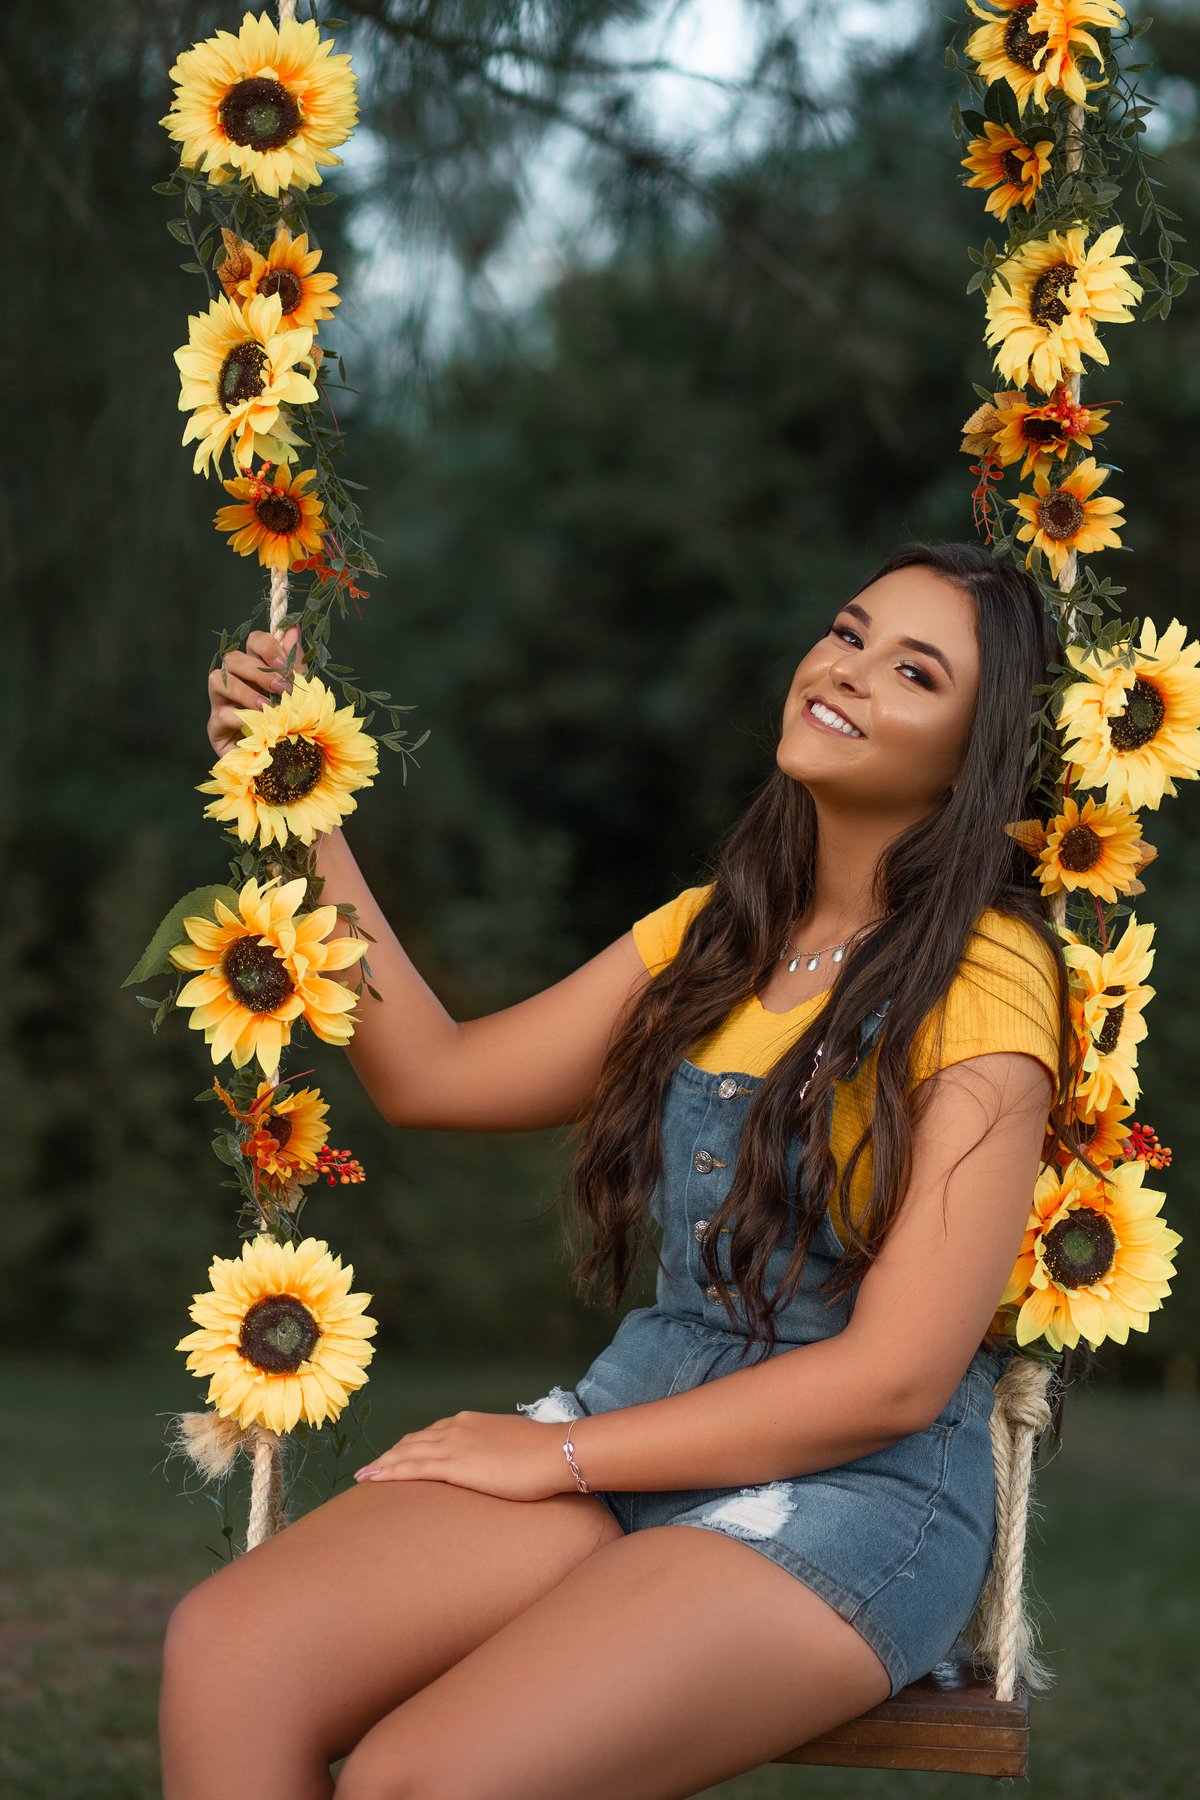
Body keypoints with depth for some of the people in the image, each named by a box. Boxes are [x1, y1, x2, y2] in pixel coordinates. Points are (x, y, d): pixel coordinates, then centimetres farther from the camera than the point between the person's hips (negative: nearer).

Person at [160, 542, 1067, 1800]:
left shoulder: (984, 980, -8)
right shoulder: (713, 936, 14)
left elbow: (896, 1379, -13)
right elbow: (432, 1075, 15)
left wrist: (561, 1456, -9)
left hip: (856, 1495, -6)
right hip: (641, 1415, 6)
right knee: (226, 1647, -21)